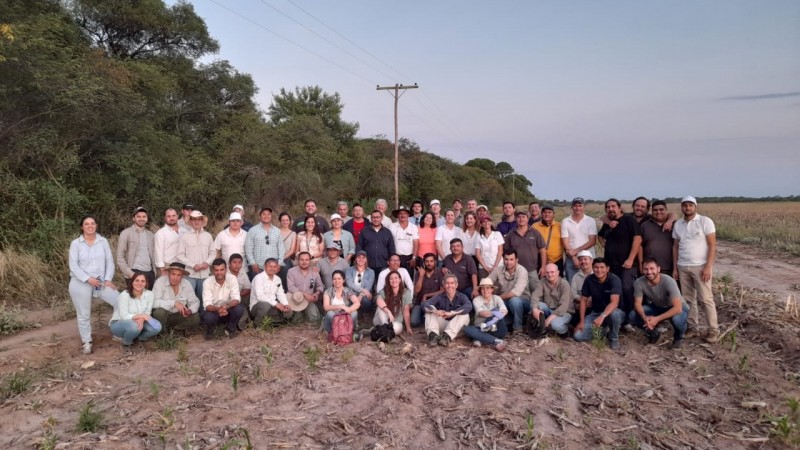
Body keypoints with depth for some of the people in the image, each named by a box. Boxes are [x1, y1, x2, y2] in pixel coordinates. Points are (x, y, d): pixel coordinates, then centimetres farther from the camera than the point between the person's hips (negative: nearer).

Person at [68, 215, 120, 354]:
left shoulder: (103, 241, 4)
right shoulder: (76, 243, -3)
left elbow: (109, 261, 4)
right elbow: (73, 265, -8)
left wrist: (108, 279, -7)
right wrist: (88, 279, -17)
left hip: (101, 281, 3)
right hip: (81, 283, -2)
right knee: (84, 315, 6)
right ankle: (86, 342, 21)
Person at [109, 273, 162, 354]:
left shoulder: (149, 294, -8)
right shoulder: (124, 295, -21)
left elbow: (147, 313, -7)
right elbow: (124, 316, -23)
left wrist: (141, 319, -29)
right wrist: (140, 316, -33)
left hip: (138, 322, 4)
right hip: (118, 323, -4)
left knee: (157, 327, -24)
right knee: (134, 326, -39)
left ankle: (138, 339, 6)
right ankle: (126, 343, -4)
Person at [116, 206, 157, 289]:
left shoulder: (150, 235, 15)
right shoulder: (126, 233, -1)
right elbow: (120, 257, -6)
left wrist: (154, 272, 8)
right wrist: (129, 273, -13)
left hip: (149, 273, 5)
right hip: (134, 273, -5)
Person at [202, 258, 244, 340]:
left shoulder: (232, 279, -15)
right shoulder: (207, 282, -17)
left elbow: (236, 299, -23)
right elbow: (207, 304, -23)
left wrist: (226, 306, -44)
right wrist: (218, 309, -46)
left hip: (228, 310, 1)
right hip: (213, 310, -1)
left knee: (239, 308, -30)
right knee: (208, 317, -35)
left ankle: (231, 329, 2)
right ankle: (210, 331, 5)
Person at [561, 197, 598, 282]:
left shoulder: (591, 221, 2)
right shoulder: (565, 222, 2)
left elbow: (592, 241, -3)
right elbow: (565, 243, -2)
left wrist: (576, 251, -11)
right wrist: (574, 258, -10)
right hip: (571, 259, 0)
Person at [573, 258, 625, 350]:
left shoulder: (615, 280, -22)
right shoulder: (589, 280, -9)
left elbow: (614, 302, -35)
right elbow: (583, 300, -1)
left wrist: (602, 316, -50)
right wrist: (582, 321, -7)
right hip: (595, 312, 4)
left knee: (614, 314, -41)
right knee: (578, 336, -15)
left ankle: (614, 339, -10)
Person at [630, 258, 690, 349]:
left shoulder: (668, 281, -34)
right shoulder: (639, 282, -23)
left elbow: (677, 308, -37)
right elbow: (637, 304, -15)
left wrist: (657, 319, -42)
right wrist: (644, 317, -36)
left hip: (678, 308, -3)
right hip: (657, 307, 4)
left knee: (677, 319, -39)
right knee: (632, 316, -20)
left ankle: (678, 337, -1)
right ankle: (653, 333, 10)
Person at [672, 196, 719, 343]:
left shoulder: (705, 221, -5)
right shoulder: (678, 224, 8)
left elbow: (712, 245, -8)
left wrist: (708, 267, -15)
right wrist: (674, 268, 7)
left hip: (700, 266, -4)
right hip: (682, 267, 4)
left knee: (705, 299, -3)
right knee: (688, 299, 8)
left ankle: (713, 330, 5)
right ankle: (692, 327, 16)